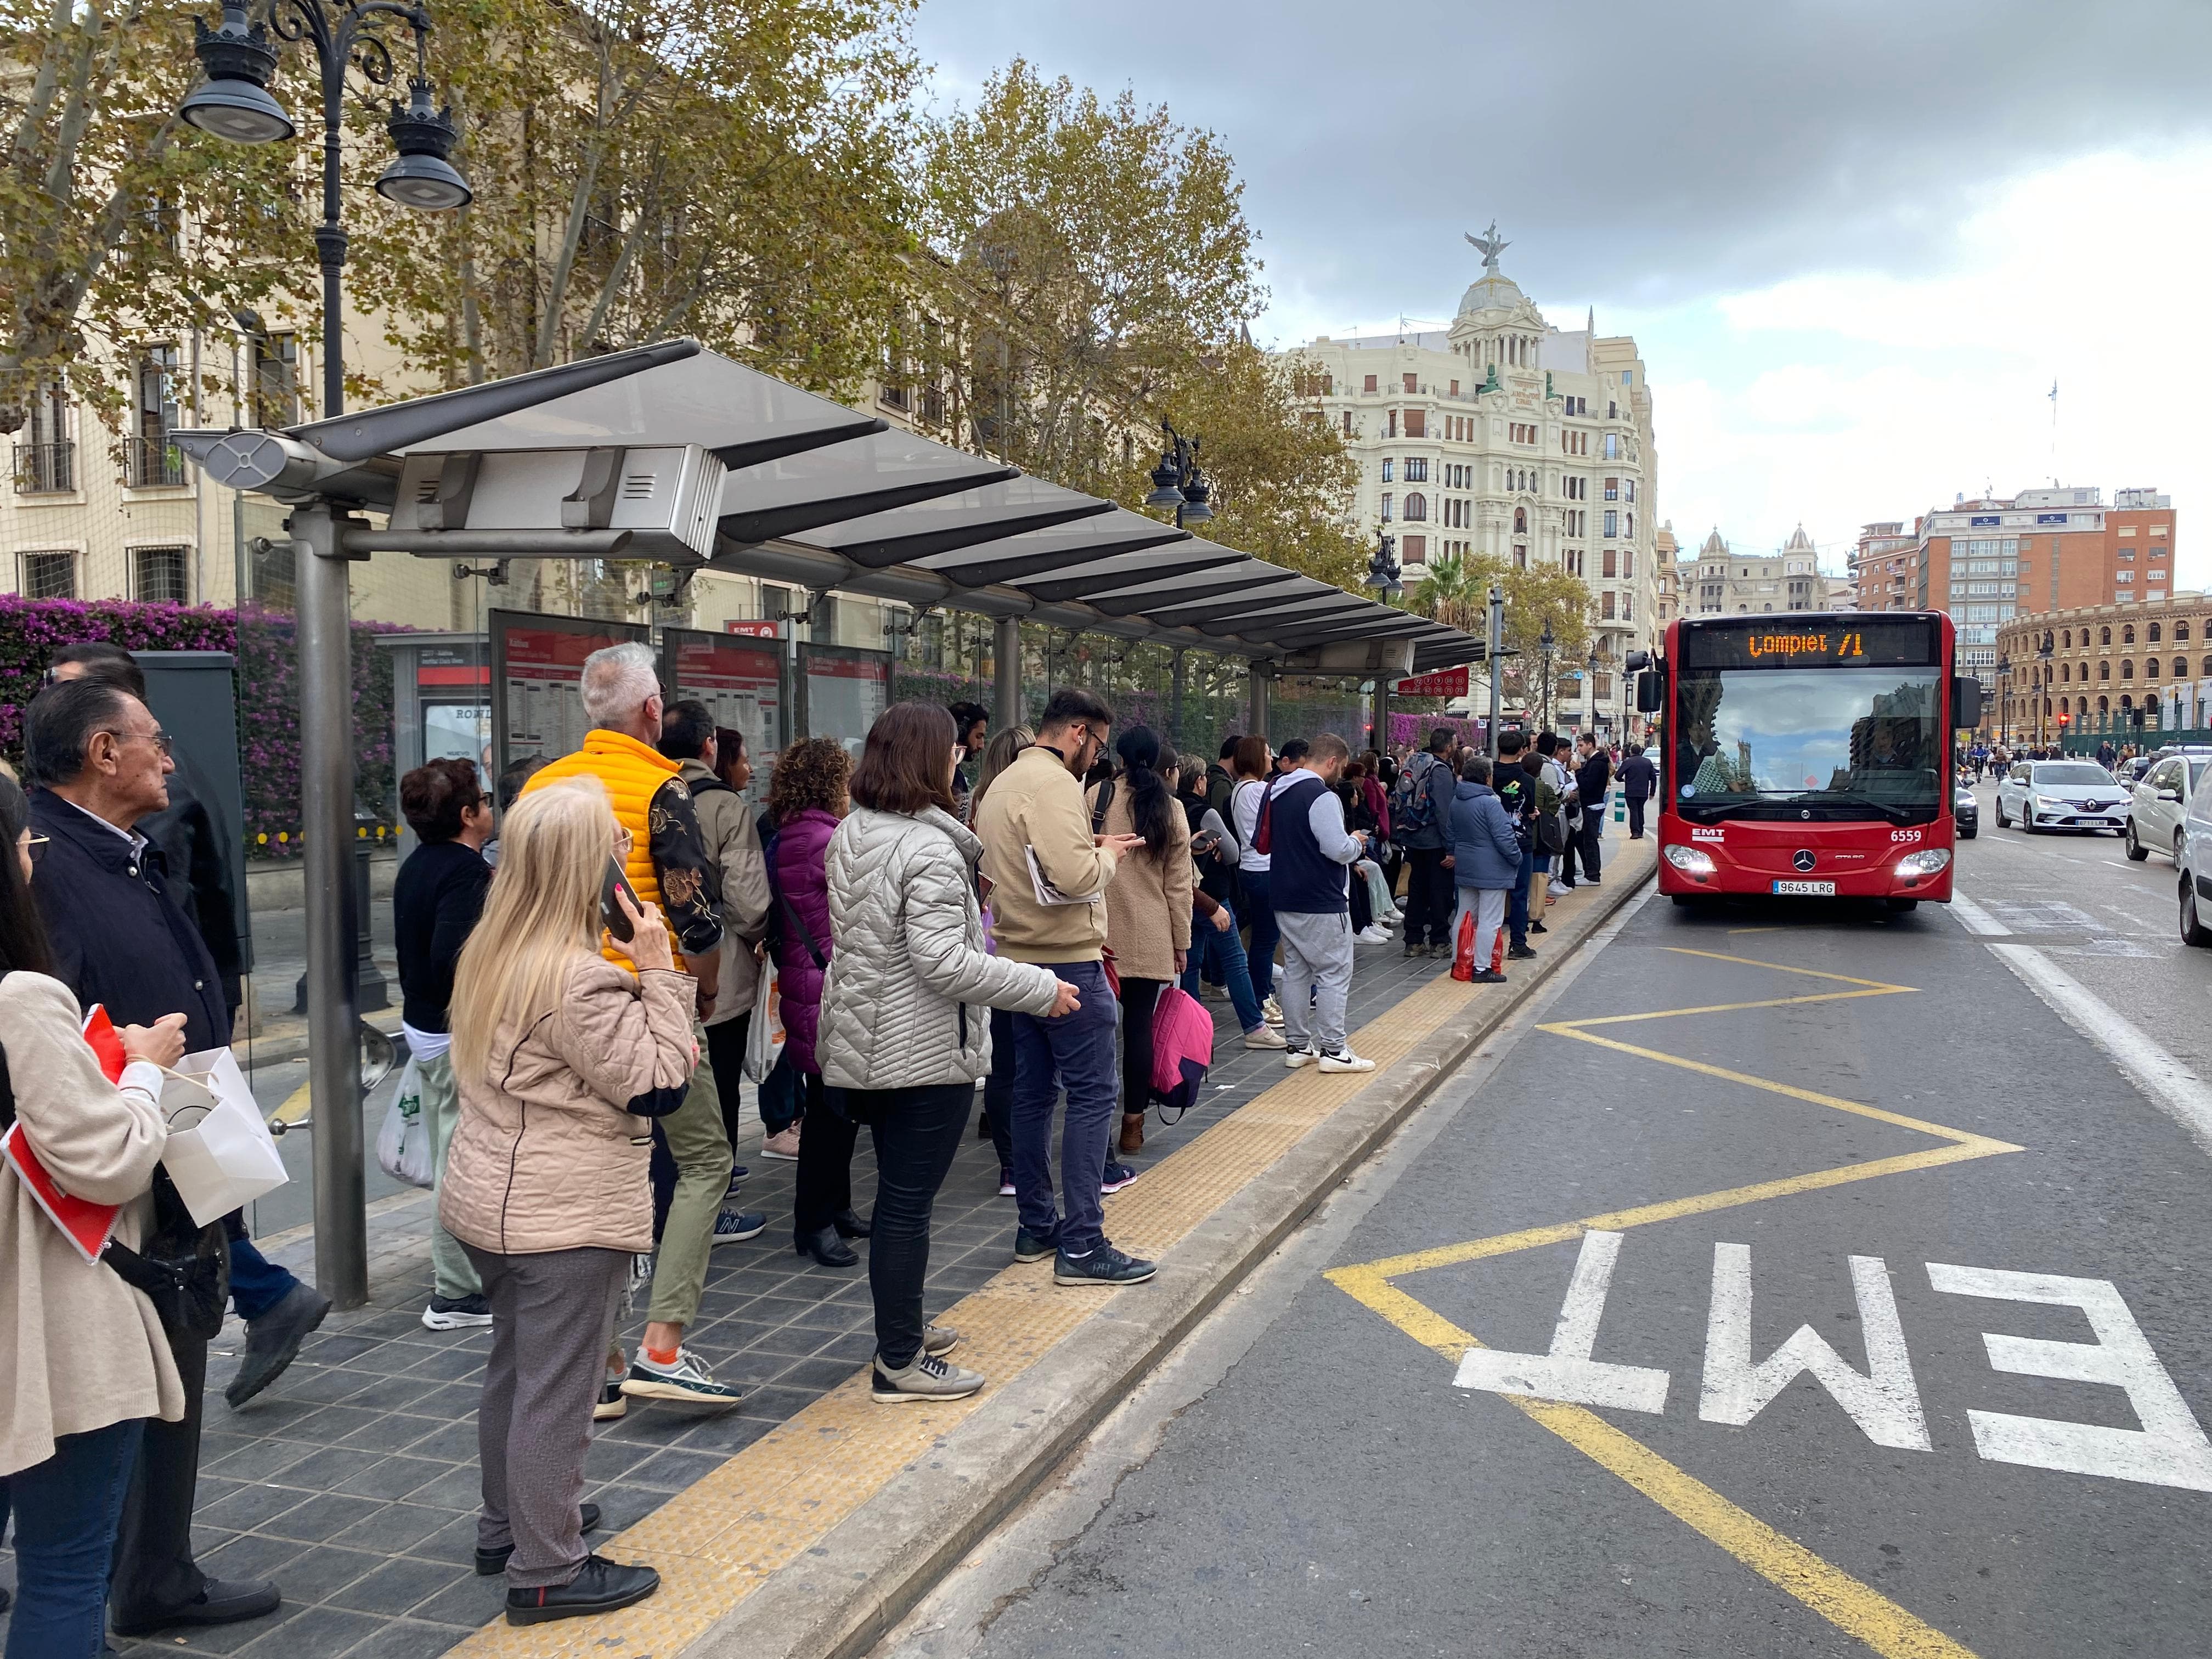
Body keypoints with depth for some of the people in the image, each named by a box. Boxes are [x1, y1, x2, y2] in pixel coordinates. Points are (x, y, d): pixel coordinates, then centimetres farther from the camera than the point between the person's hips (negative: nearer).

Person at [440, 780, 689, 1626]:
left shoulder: (493, 953, 6)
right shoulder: (580, 978, -24)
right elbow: (656, 1086, -20)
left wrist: (645, 995, 4)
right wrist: (660, 974, -18)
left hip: (493, 1200, 10)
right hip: (566, 1217, -10)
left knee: (514, 1369, 22)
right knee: (556, 1391, 1)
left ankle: (509, 1524, 37)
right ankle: (547, 1571, 12)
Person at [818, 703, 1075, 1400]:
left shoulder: (851, 834, 9)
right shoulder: (929, 849, -21)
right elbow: (943, 962, -27)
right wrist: (1043, 989, -20)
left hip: (866, 1045, 9)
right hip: (925, 1054, -9)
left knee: (898, 1194, 20)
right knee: (909, 1204, -1)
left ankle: (900, 1328, 34)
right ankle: (900, 1362, 8)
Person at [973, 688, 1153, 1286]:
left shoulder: (1003, 785, 15)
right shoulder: (1054, 782, -17)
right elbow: (1075, 877, -27)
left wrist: (1091, 849, 9)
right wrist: (1108, 853, -8)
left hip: (1020, 959, 10)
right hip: (1067, 961, -10)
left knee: (1033, 1092, 14)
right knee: (1092, 1095, -5)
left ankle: (1037, 1228, 23)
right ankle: (1082, 1246, -4)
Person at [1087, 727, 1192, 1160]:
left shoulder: (1097, 797, -2)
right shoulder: (1170, 809, 4)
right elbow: (1179, 884, 5)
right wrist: (1181, 942, 11)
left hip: (1101, 931, -1)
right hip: (1152, 938, 1)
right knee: (1139, 1026, 5)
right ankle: (1132, 1123, 10)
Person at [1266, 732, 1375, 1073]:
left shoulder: (1276, 791, 10)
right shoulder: (1322, 797, -18)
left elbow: (1264, 843, 19)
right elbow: (1339, 850, -23)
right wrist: (1357, 842, -3)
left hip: (1285, 900, 9)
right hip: (1322, 904, -9)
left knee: (1295, 971, 14)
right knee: (1334, 972, 0)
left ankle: (1297, 1046, 19)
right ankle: (1333, 1050, 1)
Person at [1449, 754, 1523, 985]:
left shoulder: (1456, 801, 7)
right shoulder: (1489, 803, -19)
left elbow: (1452, 834, 18)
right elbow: (1504, 838, -19)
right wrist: (1517, 859, -5)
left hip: (1465, 868, 8)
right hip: (1491, 871, -8)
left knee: (1464, 916, 16)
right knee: (1490, 920, -2)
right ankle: (1482, 968, -2)